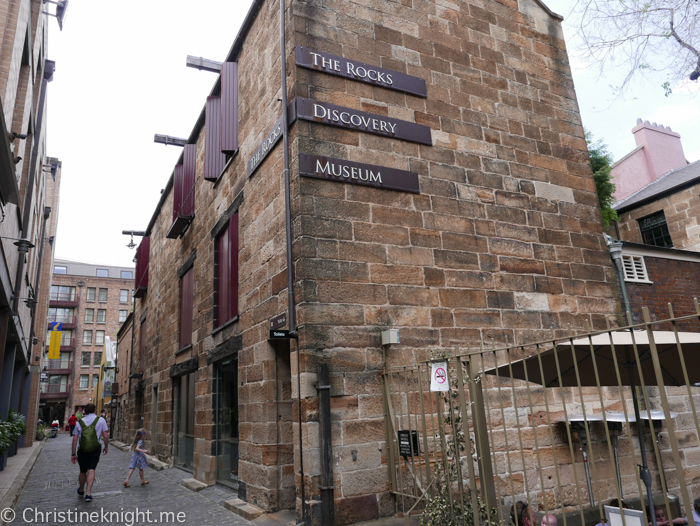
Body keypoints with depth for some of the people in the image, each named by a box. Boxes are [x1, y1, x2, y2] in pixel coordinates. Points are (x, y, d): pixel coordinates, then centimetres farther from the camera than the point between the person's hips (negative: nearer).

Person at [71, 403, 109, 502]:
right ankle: (88, 493, -15)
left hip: (82, 449, 3)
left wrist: (73, 454, 9)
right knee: (91, 470, -3)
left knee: (83, 471, 18)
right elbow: (106, 436, -3)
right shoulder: (100, 420, 1)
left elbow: (75, 439, 4)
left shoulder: (79, 422, 6)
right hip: (95, 449, -3)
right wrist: (106, 447, 12)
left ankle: (81, 491, 37)